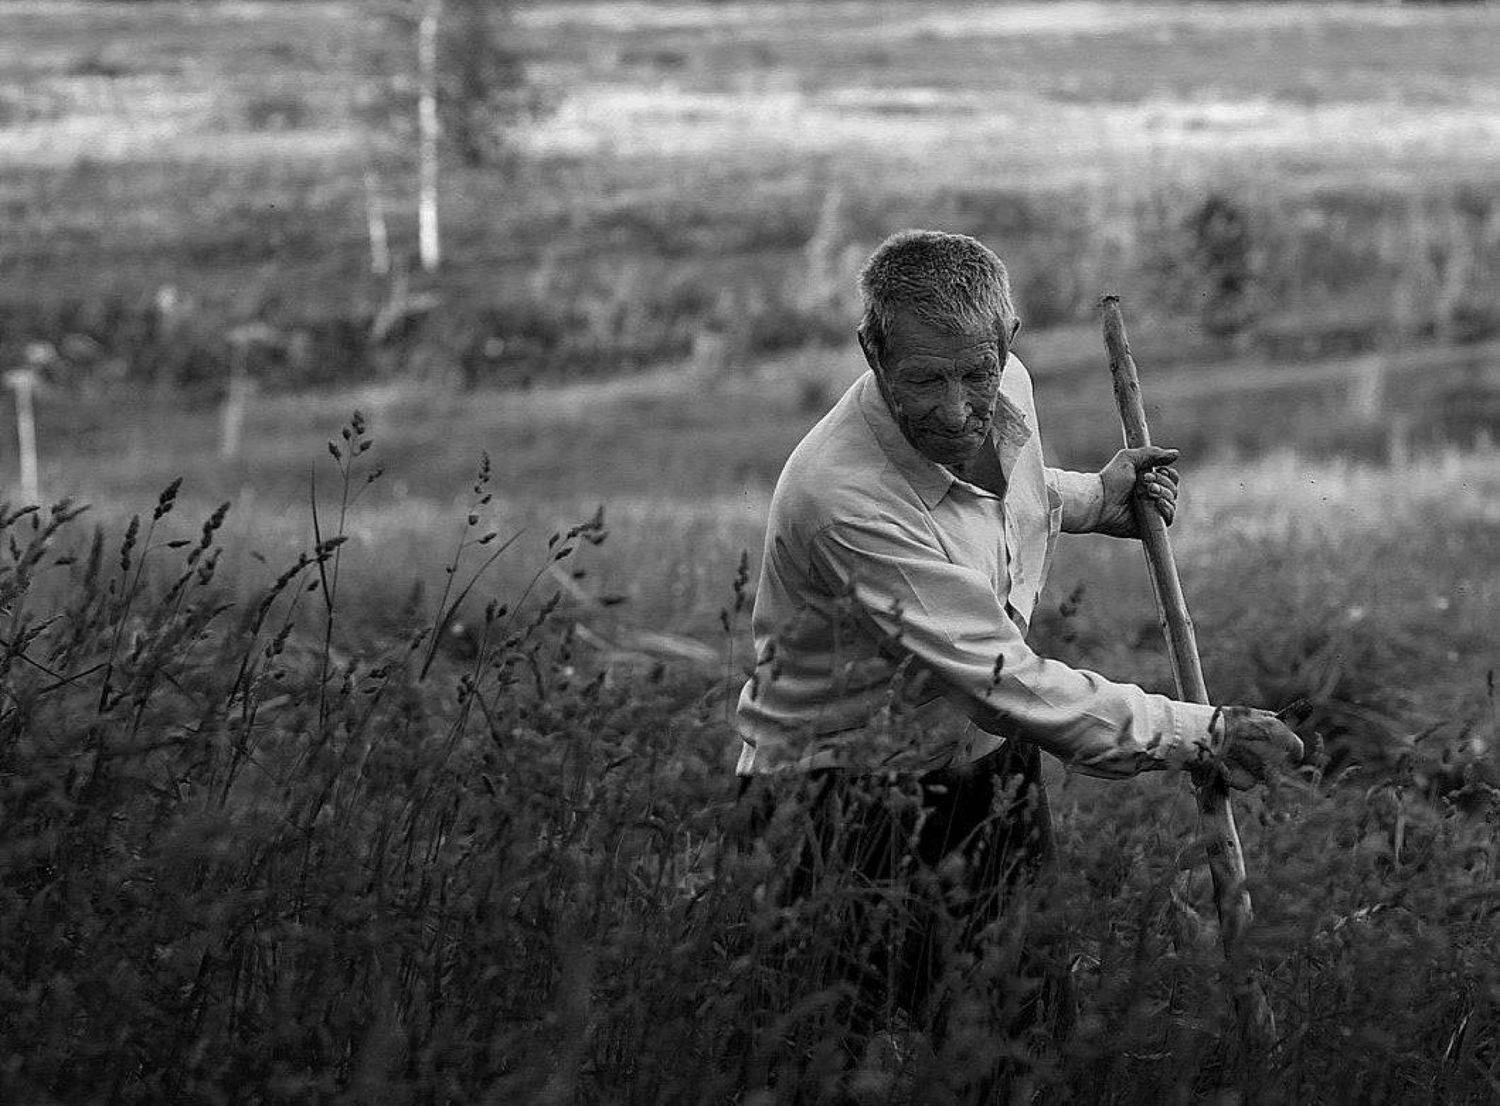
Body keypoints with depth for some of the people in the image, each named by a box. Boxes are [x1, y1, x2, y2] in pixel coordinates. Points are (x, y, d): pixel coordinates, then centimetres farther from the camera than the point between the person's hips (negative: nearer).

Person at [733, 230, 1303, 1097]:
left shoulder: (1008, 393, -4)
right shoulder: (844, 495, -30)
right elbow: (1006, 683, -29)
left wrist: (1098, 498, 6)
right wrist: (1203, 737, -25)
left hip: (990, 771, 7)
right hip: (851, 809, -7)